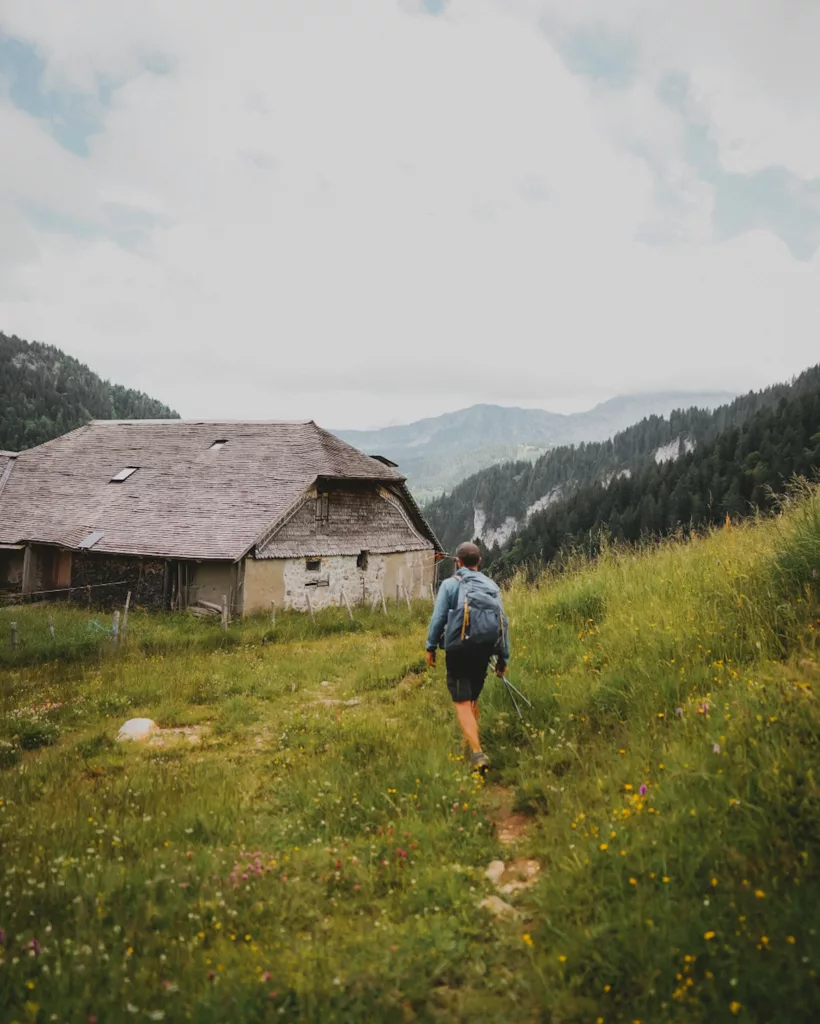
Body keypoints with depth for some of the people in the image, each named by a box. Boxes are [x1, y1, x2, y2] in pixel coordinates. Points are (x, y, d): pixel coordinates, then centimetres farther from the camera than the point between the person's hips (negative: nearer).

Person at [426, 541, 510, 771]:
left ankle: (478, 752, -18)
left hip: (459, 648, -4)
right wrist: (503, 657, 13)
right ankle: (471, 742, 32)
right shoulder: (492, 586, 11)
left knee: (462, 702, -4)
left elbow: (438, 618, -6)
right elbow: (503, 622, 8)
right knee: (472, 698, 22)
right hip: (484, 649, 5)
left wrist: (431, 647, 3)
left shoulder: (450, 584, 0)